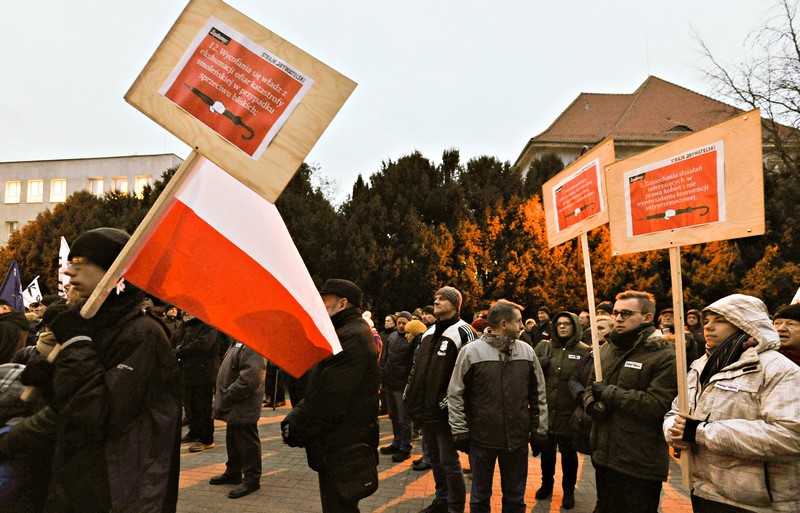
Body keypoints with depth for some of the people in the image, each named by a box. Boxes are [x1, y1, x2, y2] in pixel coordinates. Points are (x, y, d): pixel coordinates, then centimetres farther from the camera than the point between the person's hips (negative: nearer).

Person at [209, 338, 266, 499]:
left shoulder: (251, 346, -26)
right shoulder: (239, 341, 8)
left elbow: (249, 379, -31)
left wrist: (226, 398, -21)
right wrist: (222, 396, 12)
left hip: (243, 407, -10)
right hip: (235, 407, 10)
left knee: (246, 441, 3)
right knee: (233, 439, 23)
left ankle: (251, 479, 17)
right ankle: (233, 472, 39)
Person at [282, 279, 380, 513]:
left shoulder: (350, 338, -21)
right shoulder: (347, 333, 15)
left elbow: (330, 397, -25)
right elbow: (320, 388, 16)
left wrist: (297, 430, -13)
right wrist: (295, 417, 6)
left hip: (341, 447, -10)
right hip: (341, 444, 10)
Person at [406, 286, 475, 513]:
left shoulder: (462, 332, -11)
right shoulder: (429, 332, 14)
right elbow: (418, 365, 21)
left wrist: (450, 398, -20)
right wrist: (411, 391, 14)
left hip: (444, 411, -8)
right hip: (425, 408, 8)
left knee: (449, 461, 2)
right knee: (435, 458, 20)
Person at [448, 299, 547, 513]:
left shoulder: (527, 351, 1)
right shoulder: (471, 351, -10)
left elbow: (538, 395, 7)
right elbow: (455, 395, -5)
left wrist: (539, 431, 6)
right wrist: (460, 432, -7)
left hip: (517, 438, 3)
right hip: (481, 438, -2)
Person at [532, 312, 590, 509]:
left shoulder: (584, 351, -5)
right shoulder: (544, 346, 2)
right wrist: (538, 364, -14)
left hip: (569, 412, -2)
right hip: (545, 410, 2)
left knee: (568, 453, 15)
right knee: (546, 450, 17)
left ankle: (569, 490, 35)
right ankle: (547, 484, 40)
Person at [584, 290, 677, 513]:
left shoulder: (664, 356, -13)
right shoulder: (606, 350, 10)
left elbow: (657, 405, -23)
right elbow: (590, 387, 16)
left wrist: (609, 393, -19)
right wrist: (592, 405, -6)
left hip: (640, 464, -6)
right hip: (604, 454, 7)